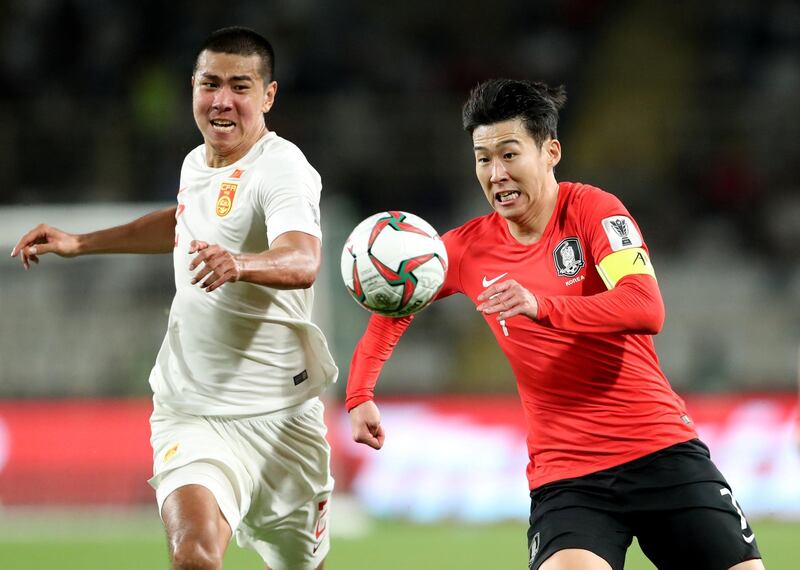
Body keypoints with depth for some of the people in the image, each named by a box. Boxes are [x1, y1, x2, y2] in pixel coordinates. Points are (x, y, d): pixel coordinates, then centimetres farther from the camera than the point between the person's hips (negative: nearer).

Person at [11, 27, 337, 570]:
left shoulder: (282, 169, -15)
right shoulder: (197, 164, 7)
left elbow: (302, 261, -37)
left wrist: (238, 264, -58)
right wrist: (80, 243, 30)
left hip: (280, 417, -3)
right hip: (191, 416, 3)